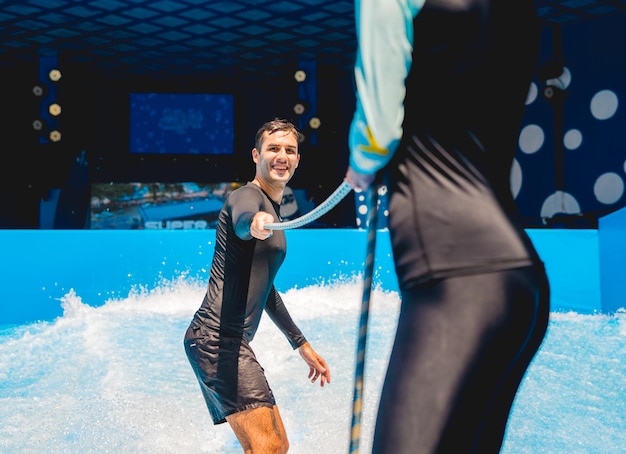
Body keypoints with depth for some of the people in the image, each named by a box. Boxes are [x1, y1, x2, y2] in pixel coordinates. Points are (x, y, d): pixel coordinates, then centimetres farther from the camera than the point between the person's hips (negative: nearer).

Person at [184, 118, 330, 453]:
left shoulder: (274, 211, 22)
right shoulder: (248, 196, -7)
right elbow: (242, 220, -35)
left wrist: (302, 345, 32)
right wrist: (255, 222, -60)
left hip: (232, 343, 10)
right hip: (217, 336, -10)